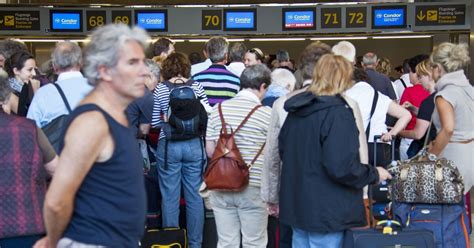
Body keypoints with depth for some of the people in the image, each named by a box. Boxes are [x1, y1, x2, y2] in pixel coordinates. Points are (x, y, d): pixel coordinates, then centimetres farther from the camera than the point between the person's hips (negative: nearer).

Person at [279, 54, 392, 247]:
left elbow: (283, 151, 19)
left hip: (296, 206, 8)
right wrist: (374, 174, -9)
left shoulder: (297, 110, 8)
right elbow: (342, 167, -25)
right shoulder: (337, 113, -17)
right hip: (325, 212, -8)